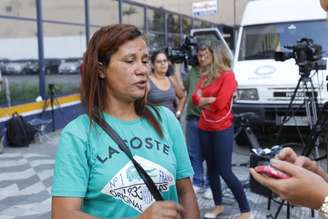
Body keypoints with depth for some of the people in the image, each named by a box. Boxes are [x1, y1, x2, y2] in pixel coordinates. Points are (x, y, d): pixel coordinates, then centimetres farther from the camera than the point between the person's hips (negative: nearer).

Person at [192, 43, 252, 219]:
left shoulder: (228, 76, -10)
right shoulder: (205, 75, 11)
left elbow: (220, 104, -18)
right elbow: (195, 98, 3)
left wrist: (204, 100, -2)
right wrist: (211, 100, -14)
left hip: (222, 129, -7)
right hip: (205, 128, 7)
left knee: (225, 171, -7)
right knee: (211, 168, 12)